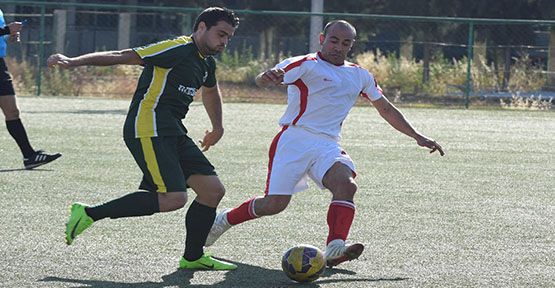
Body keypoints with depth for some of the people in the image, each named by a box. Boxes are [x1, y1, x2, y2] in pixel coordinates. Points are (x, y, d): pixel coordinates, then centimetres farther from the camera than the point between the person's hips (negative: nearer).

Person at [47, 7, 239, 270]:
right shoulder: (179, 49, -10)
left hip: (172, 132, 10)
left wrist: (217, 128, 56)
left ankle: (193, 257, 20)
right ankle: (90, 214, -13)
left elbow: (211, 91, 44)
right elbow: (123, 56, -15)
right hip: (148, 129, -10)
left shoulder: (206, 63, 19)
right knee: (174, 198, -21)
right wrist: (73, 62, -21)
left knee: (213, 190, 4)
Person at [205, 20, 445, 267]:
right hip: (294, 140, -5)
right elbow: (262, 80, -18)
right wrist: (267, 77, -43)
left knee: (346, 184, -27)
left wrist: (417, 136, 27)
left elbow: (386, 109, 30)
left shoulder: (360, 76, 18)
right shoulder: (305, 65, -3)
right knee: (275, 204, -10)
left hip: (328, 145, 5)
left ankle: (335, 248, -41)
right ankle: (225, 219, 18)